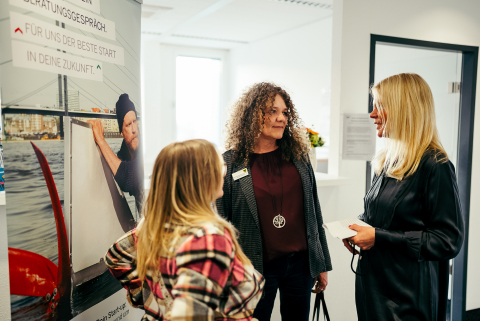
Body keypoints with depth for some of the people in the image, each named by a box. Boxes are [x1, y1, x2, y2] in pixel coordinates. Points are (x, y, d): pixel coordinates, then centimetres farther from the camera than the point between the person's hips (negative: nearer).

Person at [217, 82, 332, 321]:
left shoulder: (298, 155, 2)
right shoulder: (231, 163, -7)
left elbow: (314, 214, 7)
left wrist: (322, 264, 9)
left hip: (300, 263, 3)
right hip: (257, 267, -3)